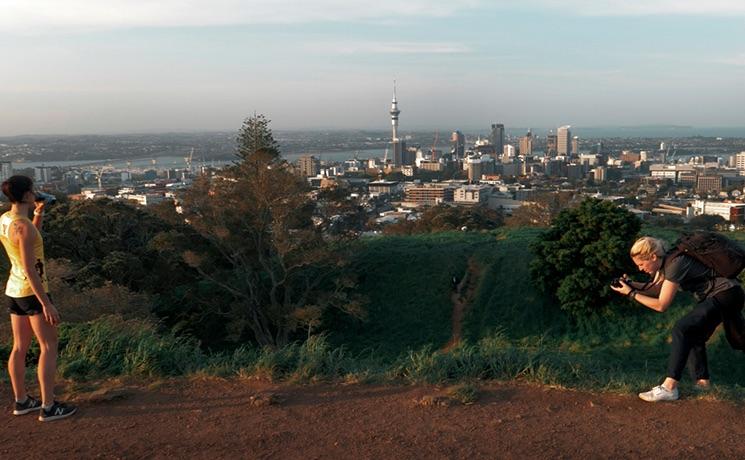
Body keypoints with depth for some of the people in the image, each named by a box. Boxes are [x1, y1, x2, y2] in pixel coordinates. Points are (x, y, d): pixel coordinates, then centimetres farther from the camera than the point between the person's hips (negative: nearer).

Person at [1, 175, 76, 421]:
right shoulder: (24, 226, -24)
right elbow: (30, 270, -25)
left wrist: (38, 215, 11)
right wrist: (47, 304, -22)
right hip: (32, 292, -9)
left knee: (20, 347, 16)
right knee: (49, 347, 0)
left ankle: (21, 401, 27)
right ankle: (48, 407, 4)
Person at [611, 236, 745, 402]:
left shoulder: (676, 264, -25)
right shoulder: (665, 262, 1)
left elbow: (661, 305, -22)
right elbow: (655, 290, 10)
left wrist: (631, 293, -18)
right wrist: (631, 284, -5)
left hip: (726, 294, -10)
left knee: (682, 330, -19)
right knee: (694, 336, 15)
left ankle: (669, 388, -20)